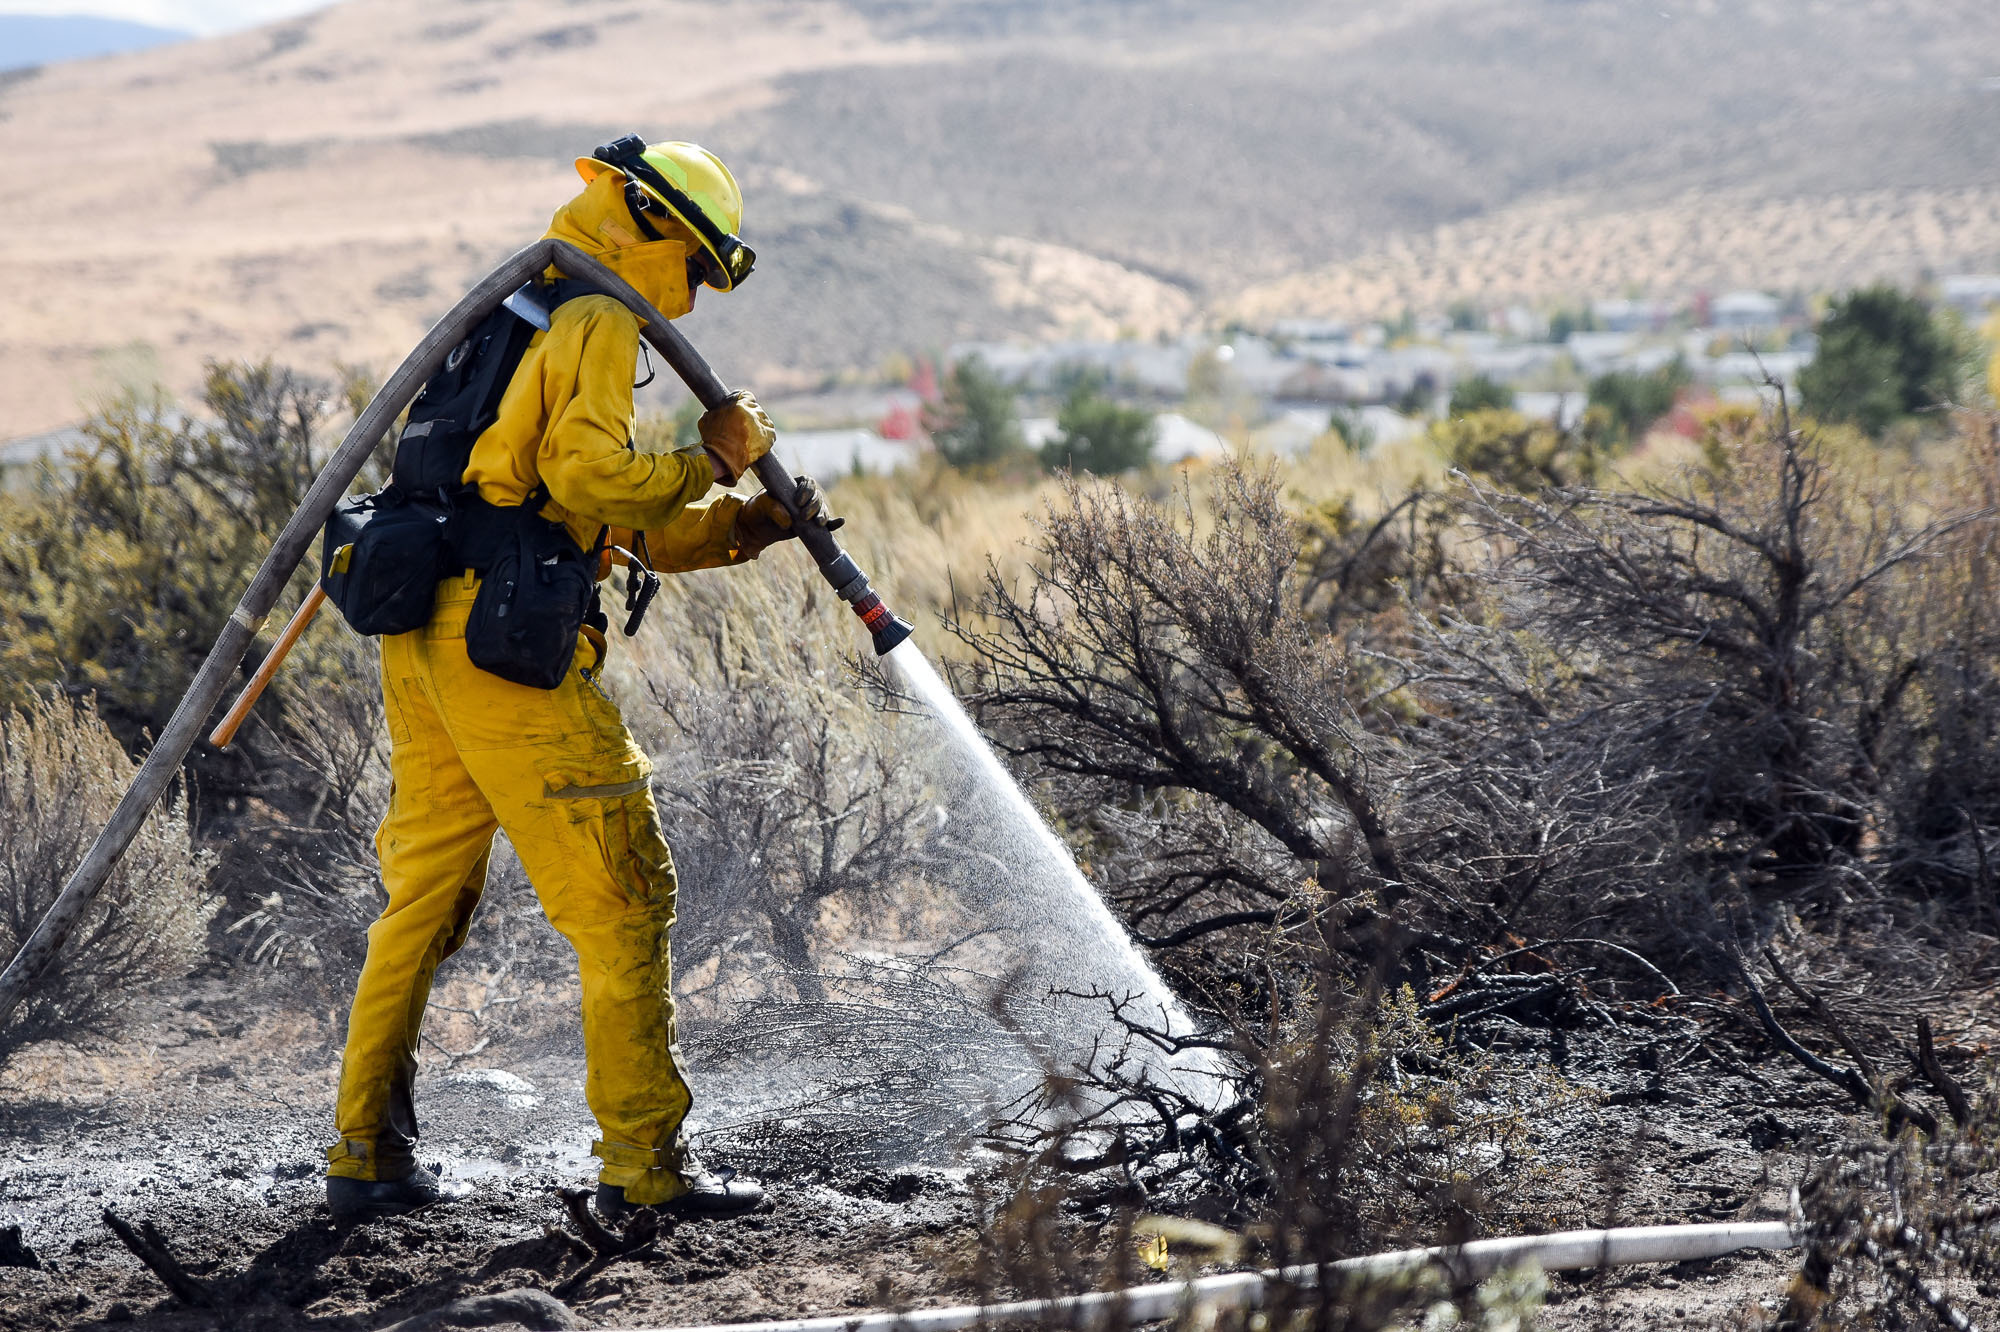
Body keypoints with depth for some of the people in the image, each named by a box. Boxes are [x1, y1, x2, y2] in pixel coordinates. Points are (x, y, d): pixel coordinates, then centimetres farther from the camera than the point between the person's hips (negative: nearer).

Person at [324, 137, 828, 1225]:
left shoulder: (530, 317, 26)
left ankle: (366, 1154, 18)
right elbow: (589, 477, -22)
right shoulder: (599, 325, -6)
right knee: (621, 897, -3)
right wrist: (708, 457, -8)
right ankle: (643, 1164, 0)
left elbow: (638, 530, 25)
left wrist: (754, 523, 14)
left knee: (426, 892, 15)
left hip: (427, 641, 10)